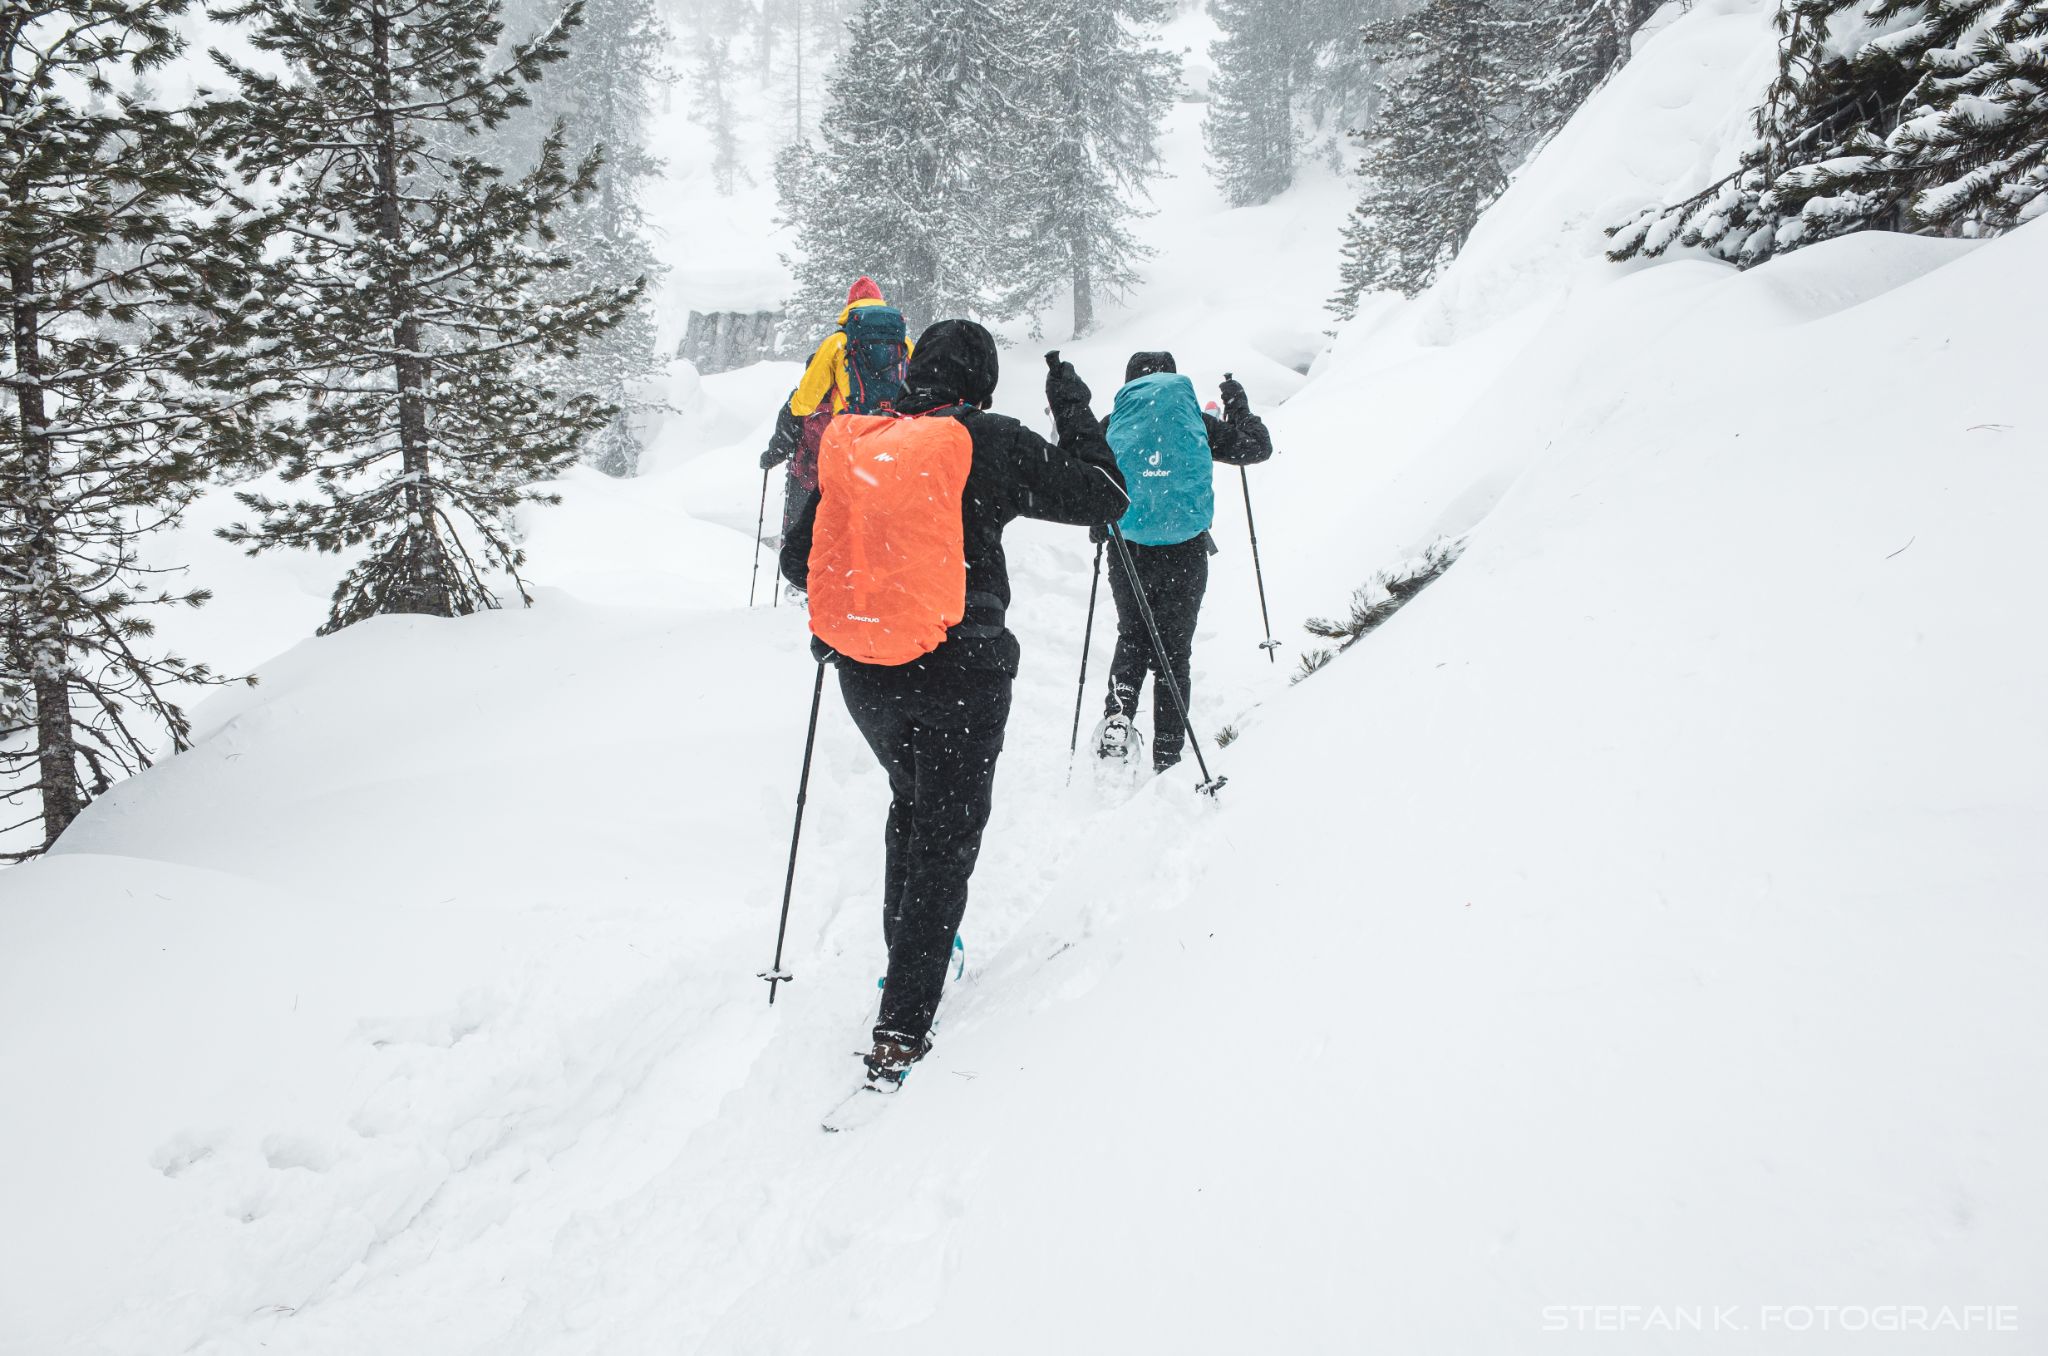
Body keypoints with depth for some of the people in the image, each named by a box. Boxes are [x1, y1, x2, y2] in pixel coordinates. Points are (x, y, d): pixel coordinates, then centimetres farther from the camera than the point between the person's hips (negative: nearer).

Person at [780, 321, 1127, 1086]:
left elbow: (797, 560, 9)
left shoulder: (851, 447, 2)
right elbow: (1104, 497, -2)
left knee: (910, 803, 28)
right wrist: (1075, 413, 11)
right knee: (948, 831, 6)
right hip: (960, 672, -4)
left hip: (864, 677, 4)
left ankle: (905, 952, 39)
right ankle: (902, 1027, 3)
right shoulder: (992, 444, -9)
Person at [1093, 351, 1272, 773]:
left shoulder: (1110, 426, 1)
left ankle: (1118, 712, -5)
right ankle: (1167, 760, 12)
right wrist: (1239, 407, 25)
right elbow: (1257, 447, 10)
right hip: (1185, 554, 0)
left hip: (1127, 552, 1)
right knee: (1174, 651, 10)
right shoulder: (1197, 421, 1)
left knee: (1132, 637, 22)